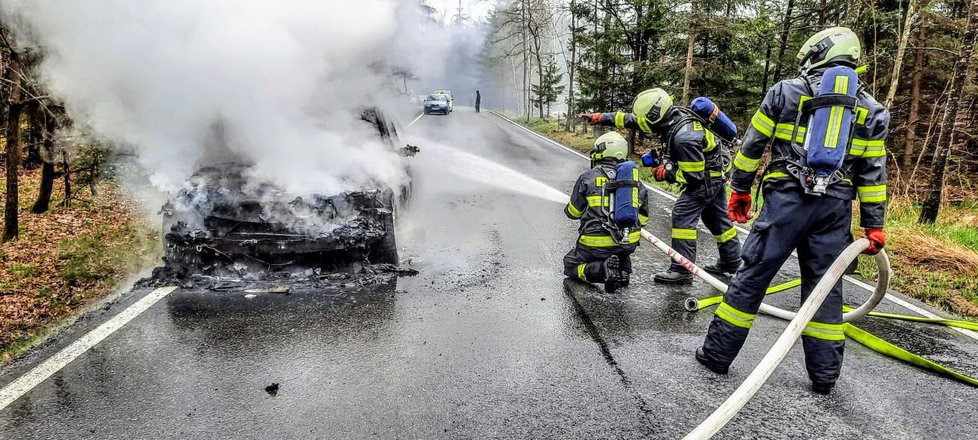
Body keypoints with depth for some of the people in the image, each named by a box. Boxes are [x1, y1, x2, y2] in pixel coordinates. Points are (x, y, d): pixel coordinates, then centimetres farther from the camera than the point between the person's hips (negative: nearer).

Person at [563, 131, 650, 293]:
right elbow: (643, 219, 13)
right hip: (629, 243, 5)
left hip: (597, 244, -4)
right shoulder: (634, 179, 6)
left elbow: (573, 213, 5)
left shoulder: (588, 177, -5)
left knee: (570, 265, 19)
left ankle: (602, 269, -11)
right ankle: (624, 268, 8)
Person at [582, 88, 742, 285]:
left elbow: (694, 175, -28)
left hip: (706, 177, -10)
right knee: (716, 217, 18)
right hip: (715, 173, 10)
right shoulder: (671, 116, -6)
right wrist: (603, 118, 5)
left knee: (683, 215, -12)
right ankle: (731, 262, 32)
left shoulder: (684, 137, -34)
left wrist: (666, 174, -16)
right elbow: (634, 120, 4)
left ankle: (681, 270, -10)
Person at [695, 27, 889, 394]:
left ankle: (718, 352, 10)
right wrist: (873, 225, 13)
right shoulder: (871, 109, 12)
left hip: (786, 198, -3)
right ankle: (824, 373, 19)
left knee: (752, 276, 3)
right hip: (835, 208, 3)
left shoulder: (786, 91, 4)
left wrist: (740, 188, 14)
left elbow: (752, 145, 4)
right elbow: (873, 171, 10)